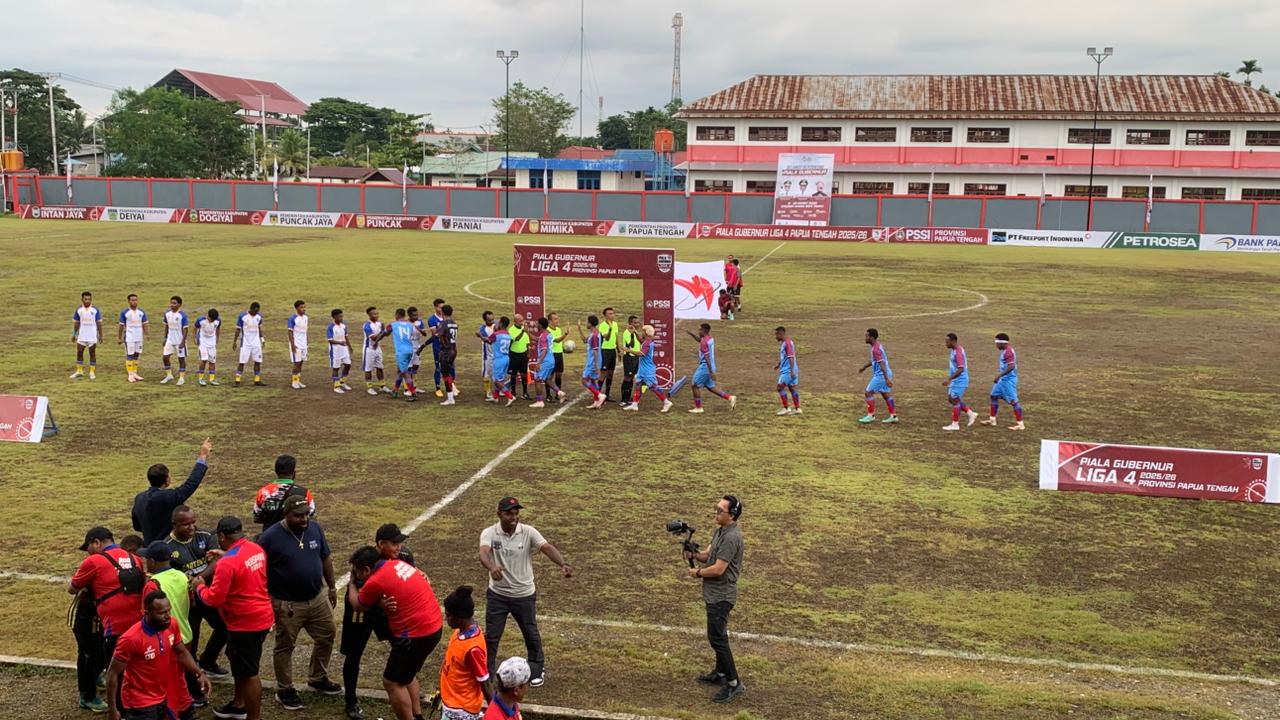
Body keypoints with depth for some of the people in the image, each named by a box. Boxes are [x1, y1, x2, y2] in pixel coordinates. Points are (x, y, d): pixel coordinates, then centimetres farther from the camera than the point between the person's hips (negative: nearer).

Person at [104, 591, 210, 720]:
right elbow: (113, 673, -16)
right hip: (140, 703, -6)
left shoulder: (172, 624, -10)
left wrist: (199, 673, -5)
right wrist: (112, 710, -13)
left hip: (162, 697, 6)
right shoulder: (131, 639, -26)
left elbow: (181, 652, 7)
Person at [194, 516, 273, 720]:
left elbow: (214, 599, -20)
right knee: (241, 664, 26)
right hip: (261, 617, 9)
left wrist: (199, 587, -1)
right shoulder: (256, 549, 2)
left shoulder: (227, 563, -23)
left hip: (246, 623, -9)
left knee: (248, 673, 2)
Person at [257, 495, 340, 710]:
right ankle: (284, 690, 26)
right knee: (285, 646, 9)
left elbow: (325, 559, 8)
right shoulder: (270, 537, -19)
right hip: (287, 604, -5)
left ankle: (318, 678, 37)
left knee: (327, 635, 16)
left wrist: (332, 587, 12)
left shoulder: (315, 528, -4)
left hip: (317, 598, 5)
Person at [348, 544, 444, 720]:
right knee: (406, 673, 26)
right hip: (434, 625, 9)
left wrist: (352, 583, 19)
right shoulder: (397, 563, 6)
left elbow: (357, 606, 4)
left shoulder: (375, 582, -16)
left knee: (392, 682, 5)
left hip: (417, 633, -9)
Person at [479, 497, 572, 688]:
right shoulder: (489, 533, -15)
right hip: (497, 594, -1)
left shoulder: (528, 532, -13)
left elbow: (547, 548, -27)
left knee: (531, 634, 15)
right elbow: (484, 553, -35)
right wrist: (492, 567, -58)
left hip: (524, 594, 1)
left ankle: (537, 670, 38)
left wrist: (563, 564, -46)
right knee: (491, 636, 6)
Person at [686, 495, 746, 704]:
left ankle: (734, 683, -4)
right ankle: (720, 673, 33)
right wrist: (695, 555, -3)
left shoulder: (731, 537, -24)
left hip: (721, 596, -10)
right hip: (715, 593, 10)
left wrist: (697, 572, -10)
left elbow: (718, 569, -26)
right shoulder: (720, 531, 8)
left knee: (717, 637, -8)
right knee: (718, 634, 20)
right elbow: (710, 554, 18)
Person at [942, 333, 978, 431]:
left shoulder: (958, 352, -22)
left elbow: (960, 369, -27)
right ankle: (971, 413, 19)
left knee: (955, 400, -4)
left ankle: (955, 424, 5)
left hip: (960, 380, -10)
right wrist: (950, 378, 26)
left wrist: (949, 379, -29)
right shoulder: (954, 350, 8)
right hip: (955, 380, 10)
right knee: (950, 399, 12)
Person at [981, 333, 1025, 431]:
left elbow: (1011, 366, -29)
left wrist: (999, 375, -30)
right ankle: (992, 419, 24)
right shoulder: (1005, 350, 10)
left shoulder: (1008, 352, -21)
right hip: (1003, 379, 11)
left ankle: (1020, 424, -2)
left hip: (1009, 379, -11)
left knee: (1013, 401, -7)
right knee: (994, 396, 15)